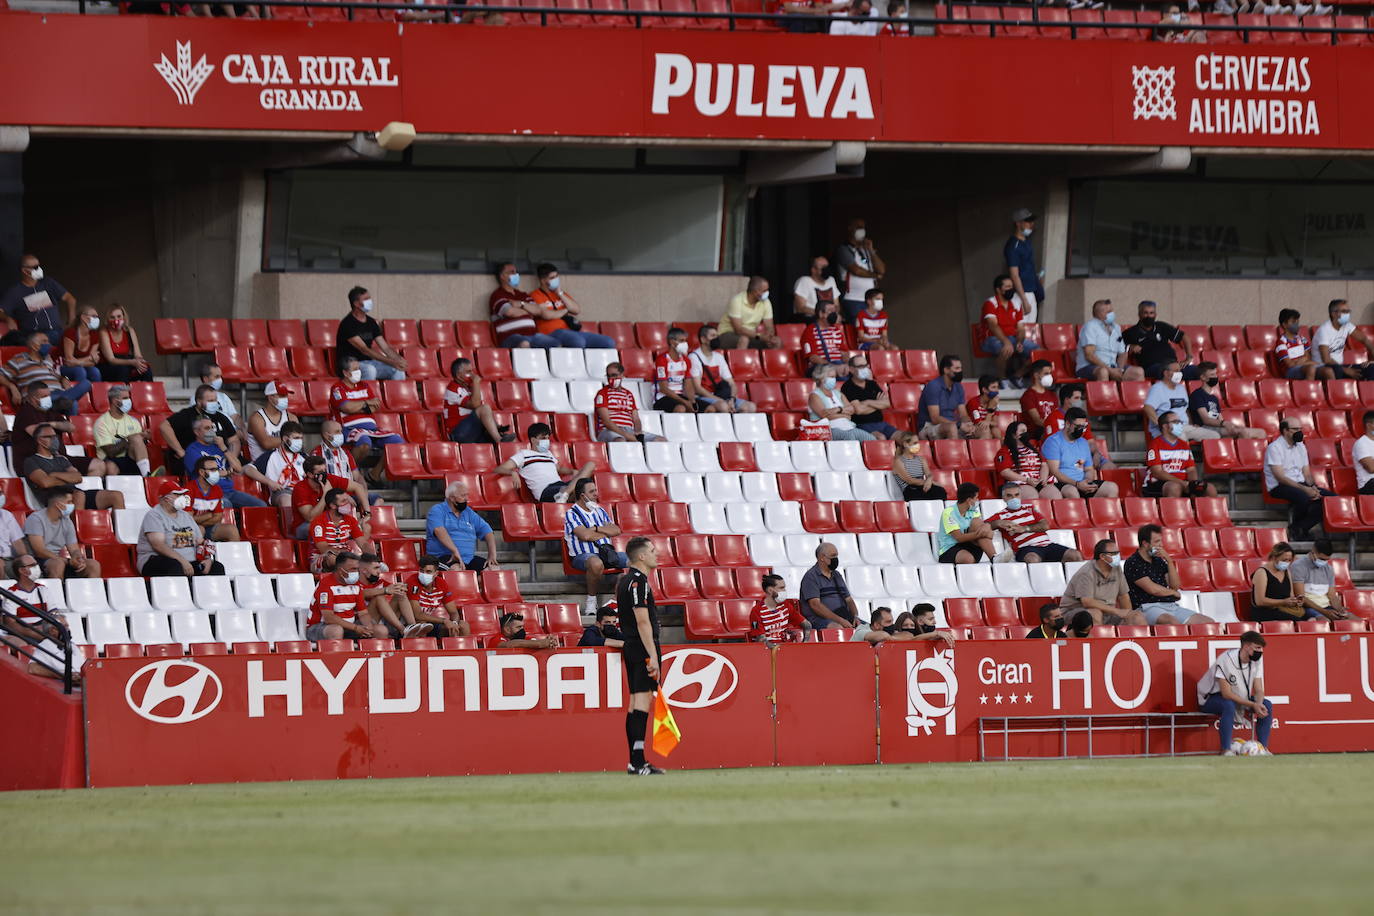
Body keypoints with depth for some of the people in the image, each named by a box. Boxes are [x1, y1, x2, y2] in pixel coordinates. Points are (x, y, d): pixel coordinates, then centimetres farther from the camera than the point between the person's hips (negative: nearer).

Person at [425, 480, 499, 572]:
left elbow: (487, 532, 16)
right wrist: (455, 551, -31)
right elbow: (439, 531, -18)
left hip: (469, 558, 6)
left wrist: (492, 555, -1)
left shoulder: (468, 513, 20)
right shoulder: (437, 511, 2)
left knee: (495, 568, -16)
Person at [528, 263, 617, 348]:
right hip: (552, 333, -7)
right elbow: (546, 315, -13)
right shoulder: (536, 296, 3)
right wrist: (566, 311, 4)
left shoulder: (563, 294, 24)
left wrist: (560, 293, 5)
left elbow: (577, 310, 10)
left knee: (609, 343, -6)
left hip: (573, 331, 7)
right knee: (578, 341, -41)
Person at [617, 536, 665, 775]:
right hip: (643, 648, -10)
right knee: (642, 700, -13)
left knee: (636, 702, 10)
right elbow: (643, 621, -19)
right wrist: (653, 655, -21)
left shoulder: (625, 580, 18)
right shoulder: (638, 581, -13)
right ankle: (638, 762, -19)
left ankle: (635, 763, 11)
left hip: (630, 647, 10)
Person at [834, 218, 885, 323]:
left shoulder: (867, 251, 18)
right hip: (852, 300, -6)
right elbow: (855, 270, -12)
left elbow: (882, 270, 7)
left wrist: (871, 251, -2)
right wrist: (875, 275, 3)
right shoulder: (844, 250, 0)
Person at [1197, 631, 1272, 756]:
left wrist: (1258, 705, -30)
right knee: (1229, 706, -38)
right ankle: (1226, 750, -36)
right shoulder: (1226, 659, -28)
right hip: (1211, 698, -7)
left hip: (1240, 697, 7)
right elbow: (1226, 694, -29)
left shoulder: (1257, 660, -8)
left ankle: (1263, 748, -7)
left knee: (1267, 706, -11)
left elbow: (1259, 690, -6)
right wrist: (1252, 705, -32)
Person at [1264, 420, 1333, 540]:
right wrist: (1305, 489, -23)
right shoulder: (1274, 448, -7)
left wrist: (1313, 487, -7)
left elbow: (1307, 474, 17)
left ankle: (1299, 528, -17)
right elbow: (1280, 477, -15)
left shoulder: (1300, 447, 17)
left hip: (1300, 484, 8)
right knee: (1304, 498, -38)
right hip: (1279, 487, -8)